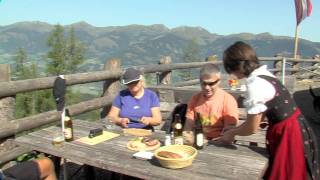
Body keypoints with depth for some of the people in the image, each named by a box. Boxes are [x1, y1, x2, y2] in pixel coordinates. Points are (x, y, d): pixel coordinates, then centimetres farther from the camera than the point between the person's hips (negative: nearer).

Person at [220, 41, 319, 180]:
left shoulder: (255, 84, -24)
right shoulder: (264, 74, 3)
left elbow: (252, 127, -16)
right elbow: (260, 116, 9)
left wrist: (232, 132, 1)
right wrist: (236, 129, 10)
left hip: (286, 134, -8)